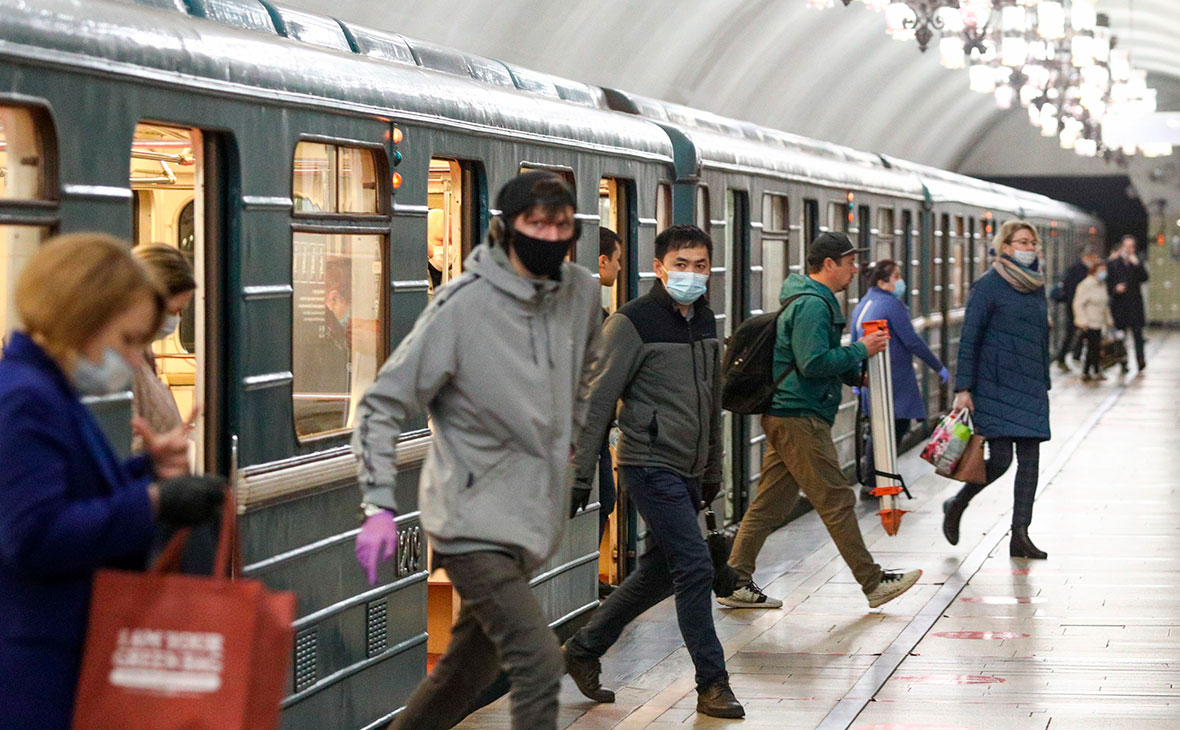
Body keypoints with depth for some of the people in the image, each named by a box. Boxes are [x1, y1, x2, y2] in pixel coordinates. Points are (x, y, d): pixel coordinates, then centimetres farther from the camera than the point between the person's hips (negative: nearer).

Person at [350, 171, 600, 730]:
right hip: (474, 518, -7)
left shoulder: (581, 292, 3)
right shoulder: (463, 305, -16)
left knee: (467, 672, 17)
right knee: (538, 662, -17)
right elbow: (383, 404, -12)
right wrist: (379, 506, -21)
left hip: (532, 515, 7)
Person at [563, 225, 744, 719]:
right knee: (695, 568, -11)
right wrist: (579, 473, -13)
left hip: (687, 471, 8)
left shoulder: (704, 321, 12)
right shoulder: (633, 323, -11)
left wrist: (712, 471, 25)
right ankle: (712, 685, -3)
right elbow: (599, 400, -11)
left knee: (659, 573, 13)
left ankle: (583, 649, 29)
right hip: (650, 467, -8)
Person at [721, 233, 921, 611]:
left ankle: (736, 582, 9)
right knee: (837, 501, -5)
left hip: (784, 416, 11)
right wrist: (861, 350, -14)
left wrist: (856, 374, 13)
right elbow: (813, 363, -23)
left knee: (770, 503, 9)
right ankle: (873, 583, 0)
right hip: (799, 418, -11)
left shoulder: (811, 302, 20)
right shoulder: (813, 305, -14)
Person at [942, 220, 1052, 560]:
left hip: (1030, 388, 6)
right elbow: (969, 339, -8)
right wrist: (963, 388, -13)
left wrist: (1044, 384, 19)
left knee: (1030, 460, -1)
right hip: (996, 386, -6)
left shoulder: (1036, 286, 14)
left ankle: (1020, 536, 2)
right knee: (1000, 458, -9)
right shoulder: (988, 286, -6)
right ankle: (956, 506, 16)